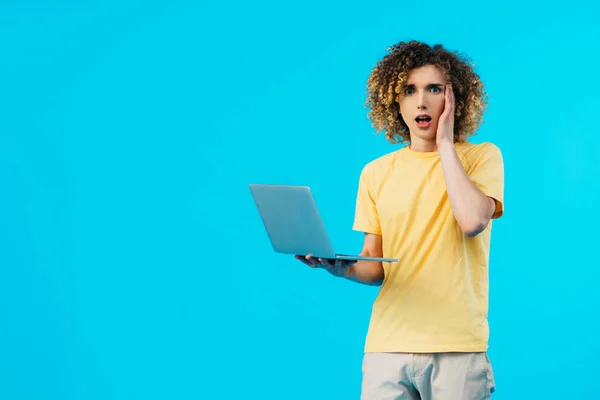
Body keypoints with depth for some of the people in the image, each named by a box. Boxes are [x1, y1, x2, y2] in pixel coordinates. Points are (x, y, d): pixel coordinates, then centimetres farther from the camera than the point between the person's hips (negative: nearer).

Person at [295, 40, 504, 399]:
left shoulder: (482, 157, 1)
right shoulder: (376, 174, 10)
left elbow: (473, 221, -19)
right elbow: (374, 268, 13)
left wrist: (445, 144, -8)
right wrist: (340, 266, -9)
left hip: (458, 347, -2)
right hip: (387, 347, 3)